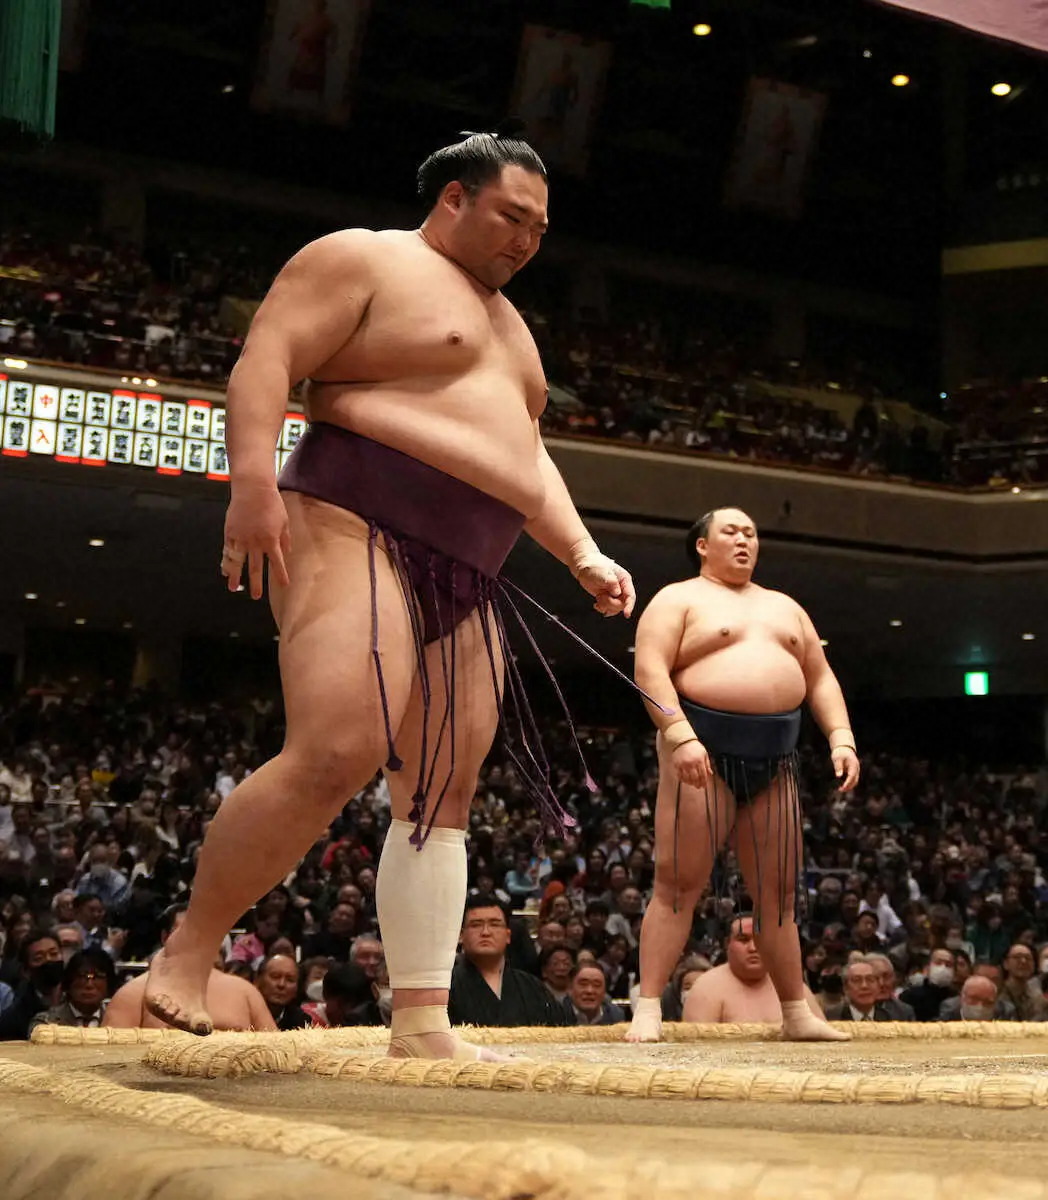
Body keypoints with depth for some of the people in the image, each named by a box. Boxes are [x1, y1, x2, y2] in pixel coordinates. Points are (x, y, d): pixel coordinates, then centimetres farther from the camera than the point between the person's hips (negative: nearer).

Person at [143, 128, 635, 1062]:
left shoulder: (506, 323, 29)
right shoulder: (363, 259, 3)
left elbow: (529, 464, 32)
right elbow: (267, 356, -9)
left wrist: (583, 554, 19)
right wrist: (253, 479, -24)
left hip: (464, 582, 9)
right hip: (356, 532, -9)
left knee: (443, 794, 0)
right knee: (336, 754, -25)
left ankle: (422, 1022, 1)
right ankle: (186, 956, -11)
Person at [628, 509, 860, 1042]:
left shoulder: (786, 608, 23)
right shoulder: (678, 599, 4)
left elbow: (820, 679, 21)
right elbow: (650, 669, -10)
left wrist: (841, 738, 5)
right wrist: (680, 736, -23)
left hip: (773, 759, 6)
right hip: (704, 750, -5)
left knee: (778, 892, 7)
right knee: (679, 882, -10)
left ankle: (796, 1013, 12)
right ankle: (648, 1010, -9)